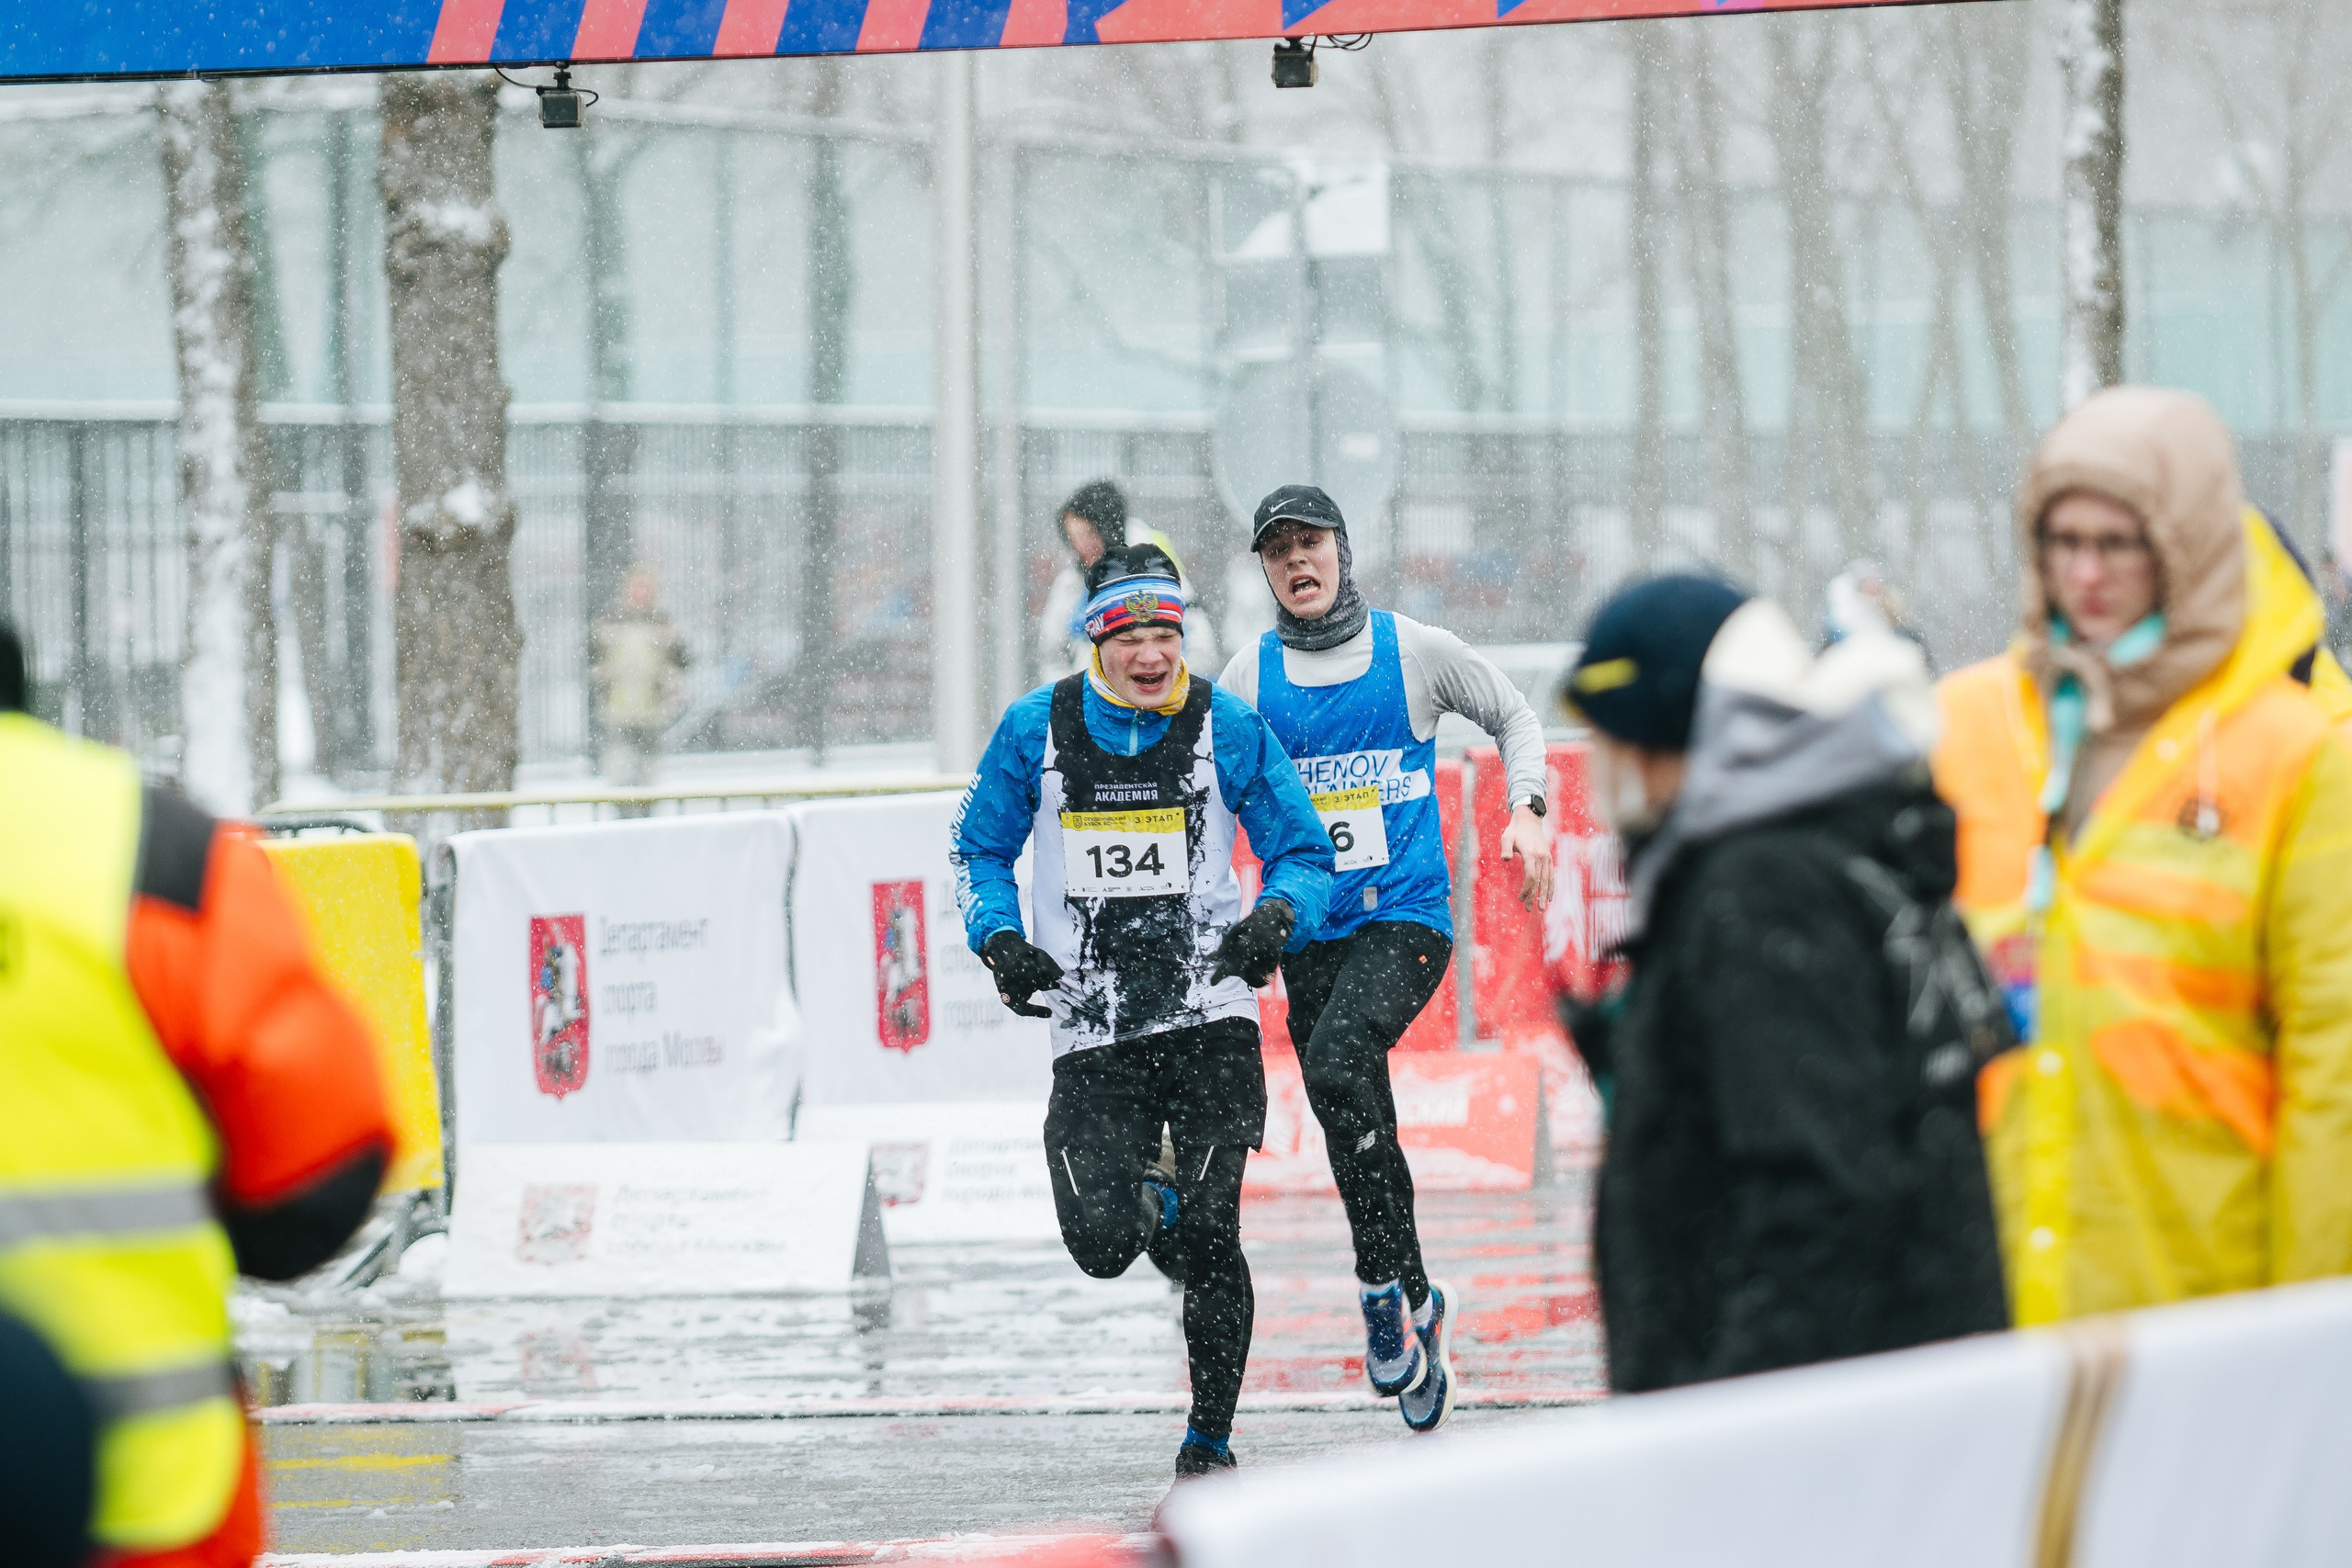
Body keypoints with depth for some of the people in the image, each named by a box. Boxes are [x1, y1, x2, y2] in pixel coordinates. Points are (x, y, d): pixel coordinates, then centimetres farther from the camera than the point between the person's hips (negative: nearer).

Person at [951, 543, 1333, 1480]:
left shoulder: (1226, 729, -1)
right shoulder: (1036, 731, 1)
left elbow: (1304, 850, 7)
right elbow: (978, 849, 14)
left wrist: (1277, 916, -14)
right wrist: (1000, 939, -4)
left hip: (1210, 1019, -1)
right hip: (1093, 1032, 1)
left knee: (1208, 1238, -9)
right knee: (1102, 1243, -12)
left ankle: (1210, 1438, 7)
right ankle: (1145, 1197, 27)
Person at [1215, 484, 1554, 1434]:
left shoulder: (1414, 651, 0)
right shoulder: (1251, 676, 4)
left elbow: (1513, 716, 14)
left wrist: (1526, 809, -2)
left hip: (1407, 916, -4)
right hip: (1309, 933, 4)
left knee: (1337, 1063, -27)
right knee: (1354, 1118, 6)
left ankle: (1384, 1286, -18)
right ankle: (1418, 1303, 22)